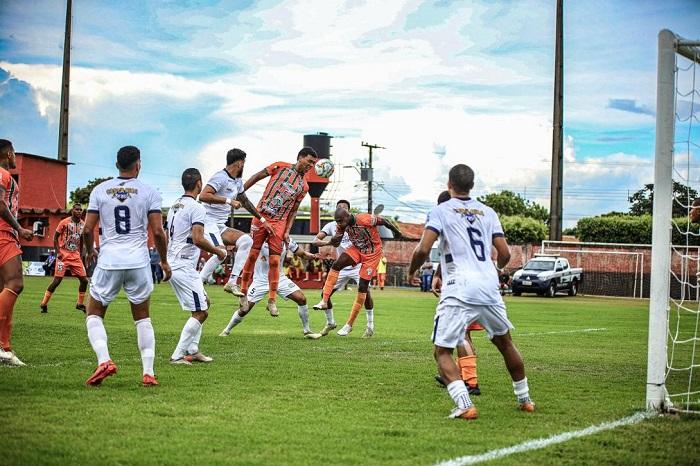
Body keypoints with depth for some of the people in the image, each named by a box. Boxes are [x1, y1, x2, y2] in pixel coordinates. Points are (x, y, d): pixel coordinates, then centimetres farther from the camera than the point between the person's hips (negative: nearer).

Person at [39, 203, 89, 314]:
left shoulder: (83, 224, 7)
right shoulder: (65, 222, -8)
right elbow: (55, 237, -3)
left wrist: (80, 255, 15)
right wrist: (58, 252, -11)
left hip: (75, 256, 5)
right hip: (64, 255, -5)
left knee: (84, 280, 0)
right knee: (57, 280, -10)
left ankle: (80, 304, 16)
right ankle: (44, 304, 1)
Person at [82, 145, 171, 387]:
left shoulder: (100, 190, 2)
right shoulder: (148, 192, 0)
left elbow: (87, 229, 1)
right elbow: (158, 232, -5)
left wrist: (90, 251, 21)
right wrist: (164, 261, 9)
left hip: (109, 261, 0)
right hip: (139, 262, 0)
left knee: (94, 313, 14)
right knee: (142, 318, 14)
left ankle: (104, 360, -9)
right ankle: (148, 372, 7)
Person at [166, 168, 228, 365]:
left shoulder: (174, 207, 15)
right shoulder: (196, 208, -13)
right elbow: (198, 239, -23)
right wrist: (218, 251, -8)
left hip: (172, 264, 10)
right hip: (184, 267, -10)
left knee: (204, 303, 21)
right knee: (200, 312, -5)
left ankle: (192, 350, 19)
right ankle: (178, 355, -7)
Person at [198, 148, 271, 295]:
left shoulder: (238, 181, 16)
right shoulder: (221, 177, -14)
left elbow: (245, 201, 32)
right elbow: (203, 196, -27)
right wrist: (229, 201, -27)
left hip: (221, 227, 10)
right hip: (208, 222, -10)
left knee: (246, 240, -3)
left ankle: (232, 282, -5)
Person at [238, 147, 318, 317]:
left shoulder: (303, 186, 10)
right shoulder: (281, 167, 1)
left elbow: (293, 211, 12)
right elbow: (257, 177, 4)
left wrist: (287, 231, 2)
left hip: (279, 223, 2)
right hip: (261, 216, -2)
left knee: (275, 261, -1)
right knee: (252, 255, -2)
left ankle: (272, 300, 5)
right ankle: (243, 293, 9)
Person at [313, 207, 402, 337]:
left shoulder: (365, 219, -31)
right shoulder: (342, 225, -12)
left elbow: (383, 221, -15)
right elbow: (336, 243, -3)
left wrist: (396, 231, 2)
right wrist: (333, 240, -29)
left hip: (372, 253, -5)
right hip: (357, 249, 5)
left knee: (362, 287, -3)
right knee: (336, 265, -19)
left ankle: (349, 325, 4)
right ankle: (324, 301, -17)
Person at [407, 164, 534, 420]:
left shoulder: (440, 211, 2)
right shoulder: (487, 212, 15)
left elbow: (423, 249, -9)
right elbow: (504, 254, 12)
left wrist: (412, 269, 11)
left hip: (458, 291, -5)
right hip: (489, 289, 5)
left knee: (443, 351, 2)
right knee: (505, 343, 25)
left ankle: (464, 405, -18)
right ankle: (524, 399, 35)